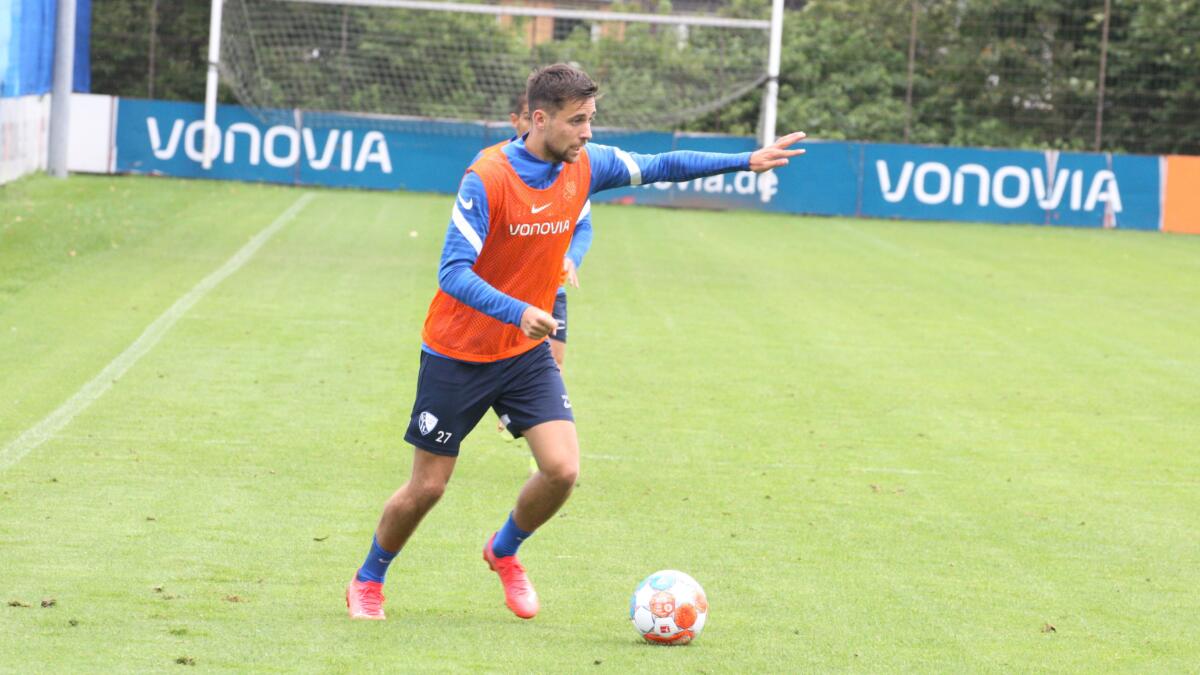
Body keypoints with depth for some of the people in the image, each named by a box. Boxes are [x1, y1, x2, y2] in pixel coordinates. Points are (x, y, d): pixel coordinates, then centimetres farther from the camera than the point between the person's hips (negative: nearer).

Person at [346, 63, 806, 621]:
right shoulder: (487, 179, -23)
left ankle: (504, 552, 18)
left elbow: (658, 167, 9)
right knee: (427, 487, 2)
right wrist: (518, 313, -41)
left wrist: (746, 161, 6)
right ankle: (367, 581, 27)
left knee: (562, 470, -12)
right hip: (459, 354, -5)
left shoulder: (585, 167, -5)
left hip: (527, 353, 5)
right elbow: (453, 273, -28)